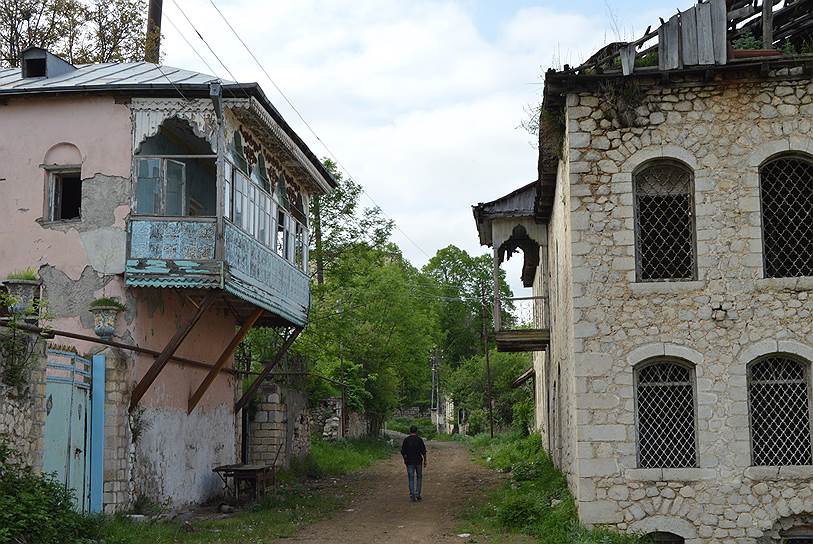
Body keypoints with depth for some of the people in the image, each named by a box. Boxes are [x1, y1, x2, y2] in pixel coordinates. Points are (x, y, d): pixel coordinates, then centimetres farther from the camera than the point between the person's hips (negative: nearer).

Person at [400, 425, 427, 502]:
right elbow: (423, 451, -5)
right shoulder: (419, 439, -5)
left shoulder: (406, 440, -2)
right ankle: (417, 494, 11)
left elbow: (403, 451, 0)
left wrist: (405, 459, 15)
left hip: (409, 462, 0)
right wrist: (425, 461, 4)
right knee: (419, 477, 15)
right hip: (418, 461, 0)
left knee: (411, 478, 3)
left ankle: (412, 495, -5)